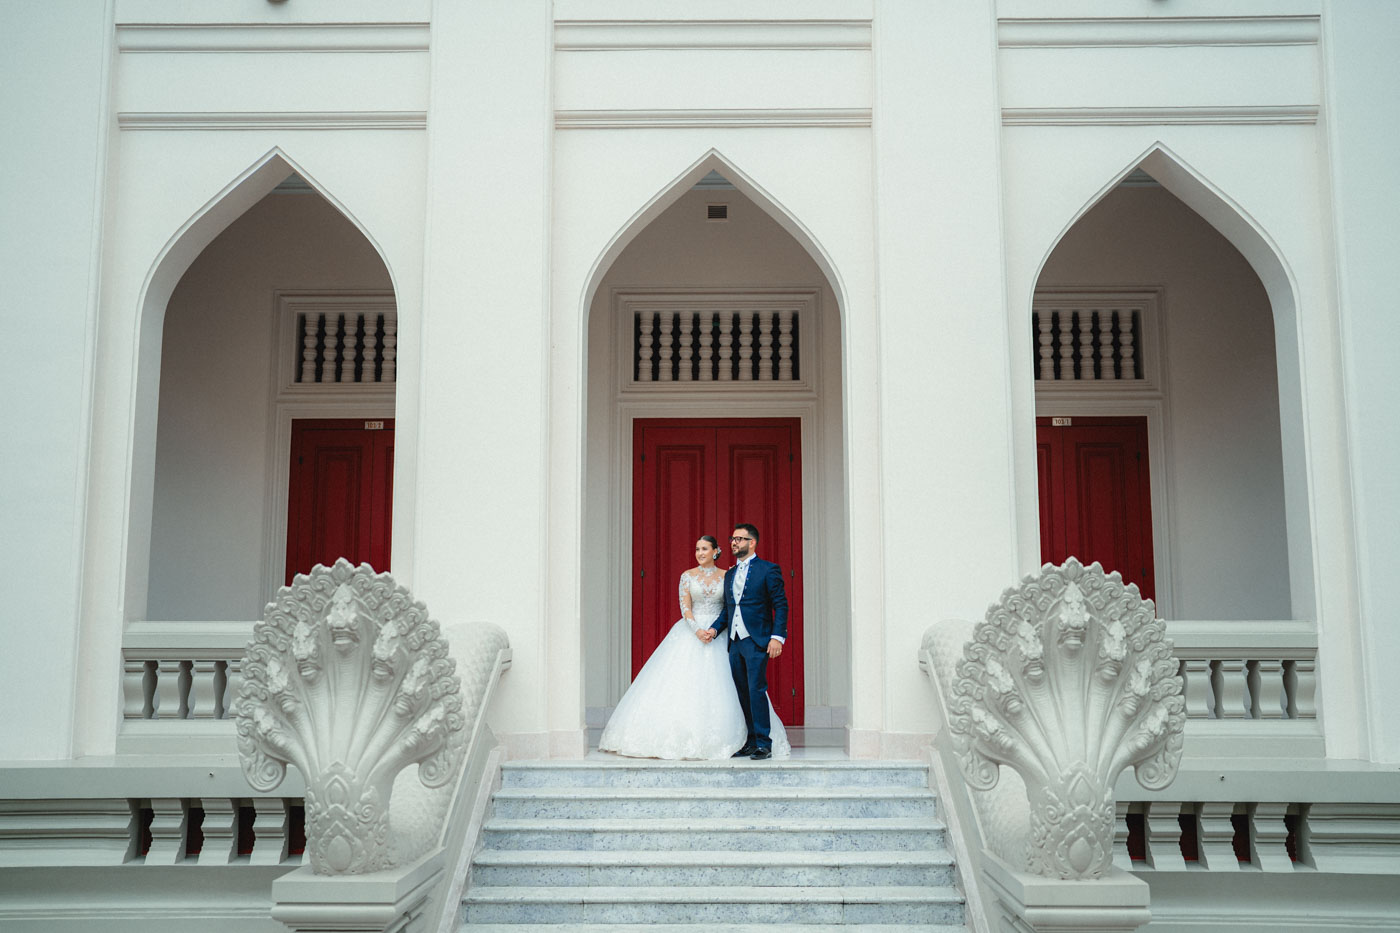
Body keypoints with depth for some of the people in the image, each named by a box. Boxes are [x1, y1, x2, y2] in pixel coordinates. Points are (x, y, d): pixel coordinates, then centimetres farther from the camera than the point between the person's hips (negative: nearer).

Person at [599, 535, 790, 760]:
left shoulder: (726, 576, 6)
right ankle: (682, 739, -3)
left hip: (719, 635, 0)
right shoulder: (687, 576, 5)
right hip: (690, 632, 0)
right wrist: (697, 630, -16)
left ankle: (719, 740, 2)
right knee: (683, 684, -6)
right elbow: (685, 607, -4)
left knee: (718, 688, -5)